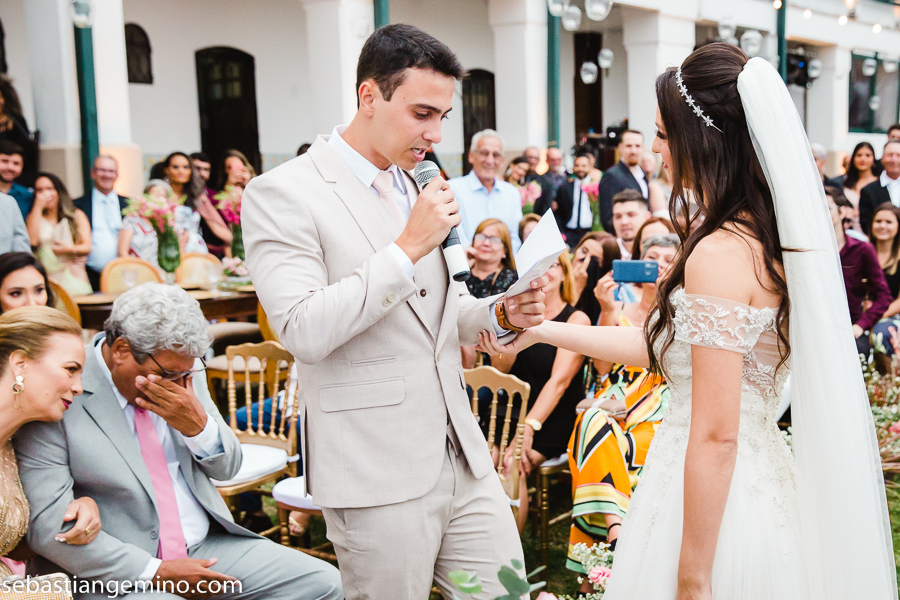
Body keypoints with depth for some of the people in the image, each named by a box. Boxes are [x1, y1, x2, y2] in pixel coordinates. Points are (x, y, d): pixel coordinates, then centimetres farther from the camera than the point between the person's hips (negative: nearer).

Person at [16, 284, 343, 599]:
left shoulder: (182, 372, 6)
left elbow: (227, 468, 14)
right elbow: (47, 525, -13)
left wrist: (198, 425, -10)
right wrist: (155, 572, -17)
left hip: (207, 546, 5)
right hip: (124, 571, -5)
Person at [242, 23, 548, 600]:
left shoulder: (416, 189, 13)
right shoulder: (281, 194, -10)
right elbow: (305, 332, -20)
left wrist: (502, 311, 0)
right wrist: (408, 247, -20)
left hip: (464, 459, 7)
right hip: (379, 479, -6)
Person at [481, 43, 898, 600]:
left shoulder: (719, 253, -23)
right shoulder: (776, 238, 4)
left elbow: (716, 435, -24)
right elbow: (668, 346, 12)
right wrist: (541, 329, 14)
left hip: (713, 506, -9)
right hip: (767, 487, 9)